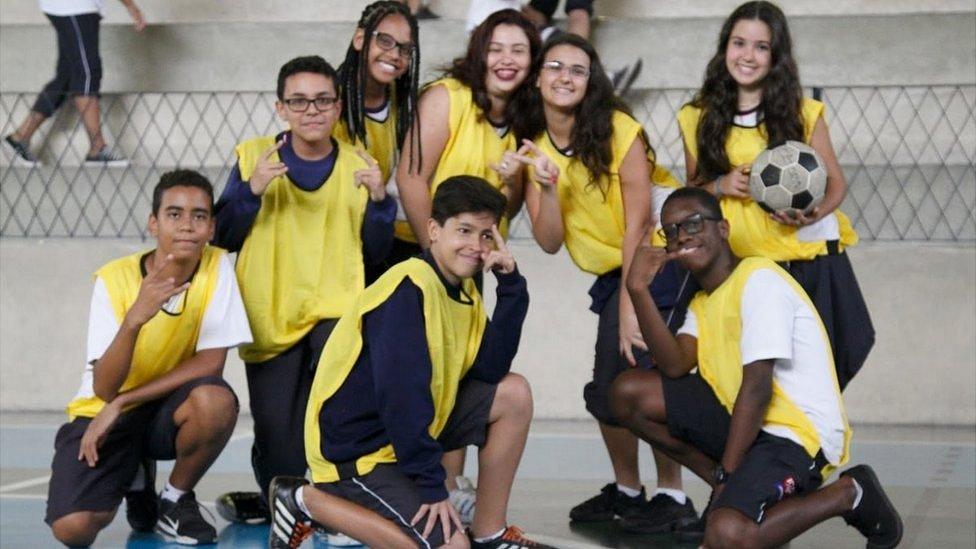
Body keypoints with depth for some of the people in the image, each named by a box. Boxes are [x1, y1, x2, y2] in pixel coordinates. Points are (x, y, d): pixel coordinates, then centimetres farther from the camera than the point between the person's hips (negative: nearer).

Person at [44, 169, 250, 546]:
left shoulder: (217, 268, -12)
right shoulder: (114, 279, -15)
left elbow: (210, 362, -16)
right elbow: (104, 389, -20)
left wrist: (121, 403, -19)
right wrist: (134, 319, -38)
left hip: (166, 409, 1)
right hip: (102, 412, -1)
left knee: (216, 399, -35)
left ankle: (177, 499, -4)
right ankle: (137, 481, 12)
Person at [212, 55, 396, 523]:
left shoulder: (357, 165, 4)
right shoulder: (254, 156, 1)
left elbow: (375, 253, 2)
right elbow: (224, 238, -2)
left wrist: (379, 200, -15)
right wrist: (252, 190, -18)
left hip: (336, 313, 0)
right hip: (269, 318, 0)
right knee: (278, 458, -8)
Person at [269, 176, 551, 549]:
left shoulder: (464, 289, 6)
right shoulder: (410, 288, -23)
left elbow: (490, 368, -4)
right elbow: (401, 391, -28)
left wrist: (510, 283, -10)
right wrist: (431, 484, -26)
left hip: (411, 425, 9)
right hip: (355, 446, -9)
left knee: (514, 393, 1)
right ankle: (308, 501, -4)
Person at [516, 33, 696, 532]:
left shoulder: (618, 130, -19)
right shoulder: (533, 145, -4)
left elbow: (638, 223, -19)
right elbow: (549, 242, -9)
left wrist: (630, 305, -22)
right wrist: (547, 186, -26)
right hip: (613, 272, 6)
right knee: (608, 386, 5)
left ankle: (672, 496, -3)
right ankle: (626, 490, 25)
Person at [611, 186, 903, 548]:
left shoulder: (758, 279, -13)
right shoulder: (702, 303, 16)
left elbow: (757, 388, -19)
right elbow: (676, 367, -5)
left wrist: (725, 476, -19)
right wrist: (638, 290, -12)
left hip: (798, 433, -9)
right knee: (630, 392, 0)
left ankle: (847, 494, -5)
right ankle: (732, 493, 6)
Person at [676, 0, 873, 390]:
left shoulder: (802, 113, 0)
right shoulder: (698, 119, 4)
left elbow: (836, 182, 5)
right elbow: (692, 190, 14)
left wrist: (813, 214, -16)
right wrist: (720, 186, -9)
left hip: (810, 262, -1)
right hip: (740, 267, 1)